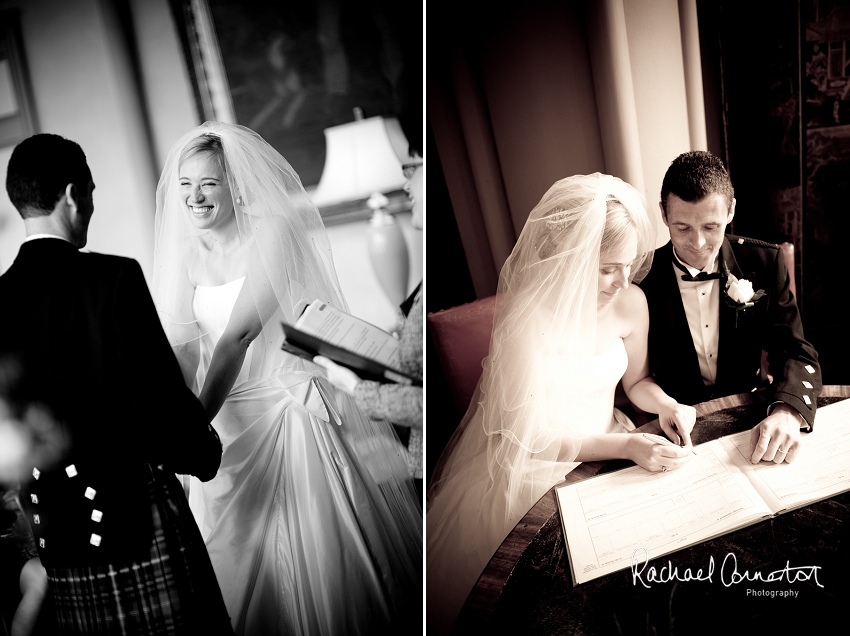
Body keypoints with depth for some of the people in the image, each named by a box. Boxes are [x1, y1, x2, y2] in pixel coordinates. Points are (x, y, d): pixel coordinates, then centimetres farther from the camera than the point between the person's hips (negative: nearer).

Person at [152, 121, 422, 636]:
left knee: (322, 552, 5)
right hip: (230, 415, 6)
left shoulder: (271, 234, -15)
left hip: (296, 407, -5)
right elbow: (181, 344, -6)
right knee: (240, 554, 16)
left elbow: (237, 336, -24)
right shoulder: (187, 252, 3)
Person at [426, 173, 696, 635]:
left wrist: (665, 404, -11)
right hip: (536, 465, -5)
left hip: (611, 450, 6)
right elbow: (529, 435, -21)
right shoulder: (524, 315, -25)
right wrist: (627, 446, -27)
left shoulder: (631, 302, -8)